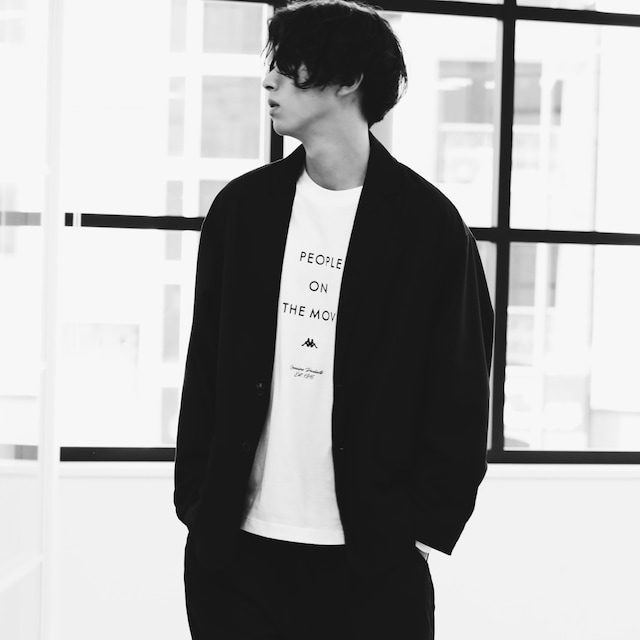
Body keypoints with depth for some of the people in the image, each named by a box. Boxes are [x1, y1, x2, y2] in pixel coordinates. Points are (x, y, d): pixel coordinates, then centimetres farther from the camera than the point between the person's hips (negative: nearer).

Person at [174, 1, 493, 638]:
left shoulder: (426, 222, -4)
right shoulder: (242, 207, 5)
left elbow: (460, 390, -3)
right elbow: (206, 367, 8)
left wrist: (428, 524, -7)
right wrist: (195, 500, 4)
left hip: (373, 560, -3)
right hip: (234, 549, 3)